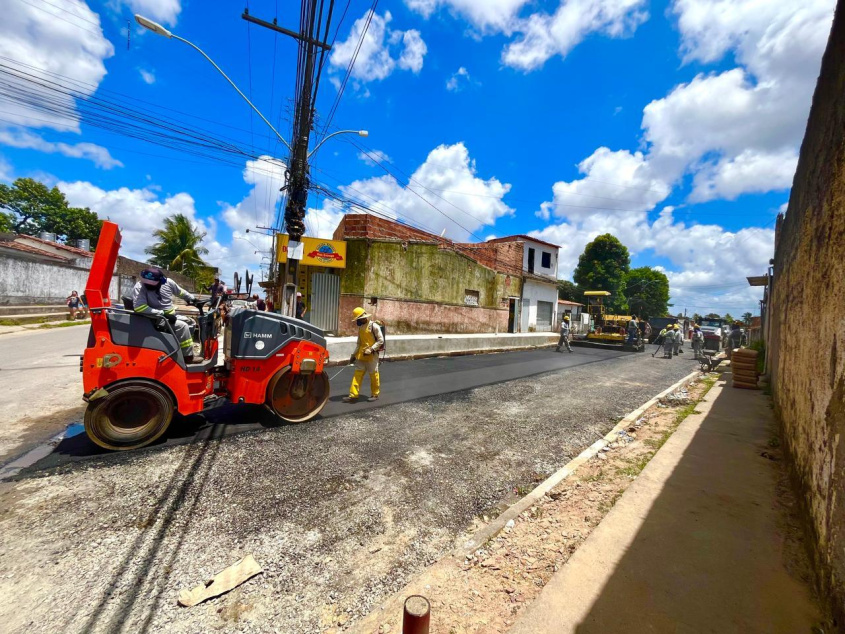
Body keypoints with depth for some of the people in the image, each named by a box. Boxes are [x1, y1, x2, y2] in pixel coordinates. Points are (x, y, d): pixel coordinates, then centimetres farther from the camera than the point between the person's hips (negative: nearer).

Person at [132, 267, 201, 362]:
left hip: (171, 316, 8)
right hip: (156, 320, -7)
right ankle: (188, 357, -19)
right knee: (182, 326, -25)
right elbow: (139, 308, -31)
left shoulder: (168, 282, -3)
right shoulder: (139, 287, -19)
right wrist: (163, 314, -31)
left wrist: (192, 299, 27)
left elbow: (180, 292, 17)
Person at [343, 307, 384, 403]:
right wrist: (354, 354, 15)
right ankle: (353, 395, 8)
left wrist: (371, 349, -20)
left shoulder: (374, 326, -11)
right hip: (361, 355, 7)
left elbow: (381, 340, -12)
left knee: (373, 375, 5)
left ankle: (375, 394, 20)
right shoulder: (360, 327, 11)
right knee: (357, 374, 5)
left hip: (372, 355, -7)